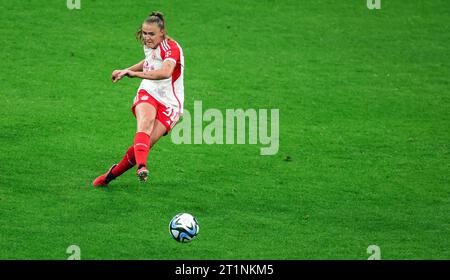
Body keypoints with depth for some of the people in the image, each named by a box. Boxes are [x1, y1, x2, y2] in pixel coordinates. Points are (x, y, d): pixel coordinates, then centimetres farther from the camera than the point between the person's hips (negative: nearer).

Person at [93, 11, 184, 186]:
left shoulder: (171, 47, -15)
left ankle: (112, 174, 2)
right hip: (148, 93, 4)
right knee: (145, 123, -33)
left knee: (147, 143, -18)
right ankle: (141, 166, -57)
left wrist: (136, 74, -44)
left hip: (169, 103, -4)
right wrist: (126, 71, 37)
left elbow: (166, 72, -37)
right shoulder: (149, 46, 10)